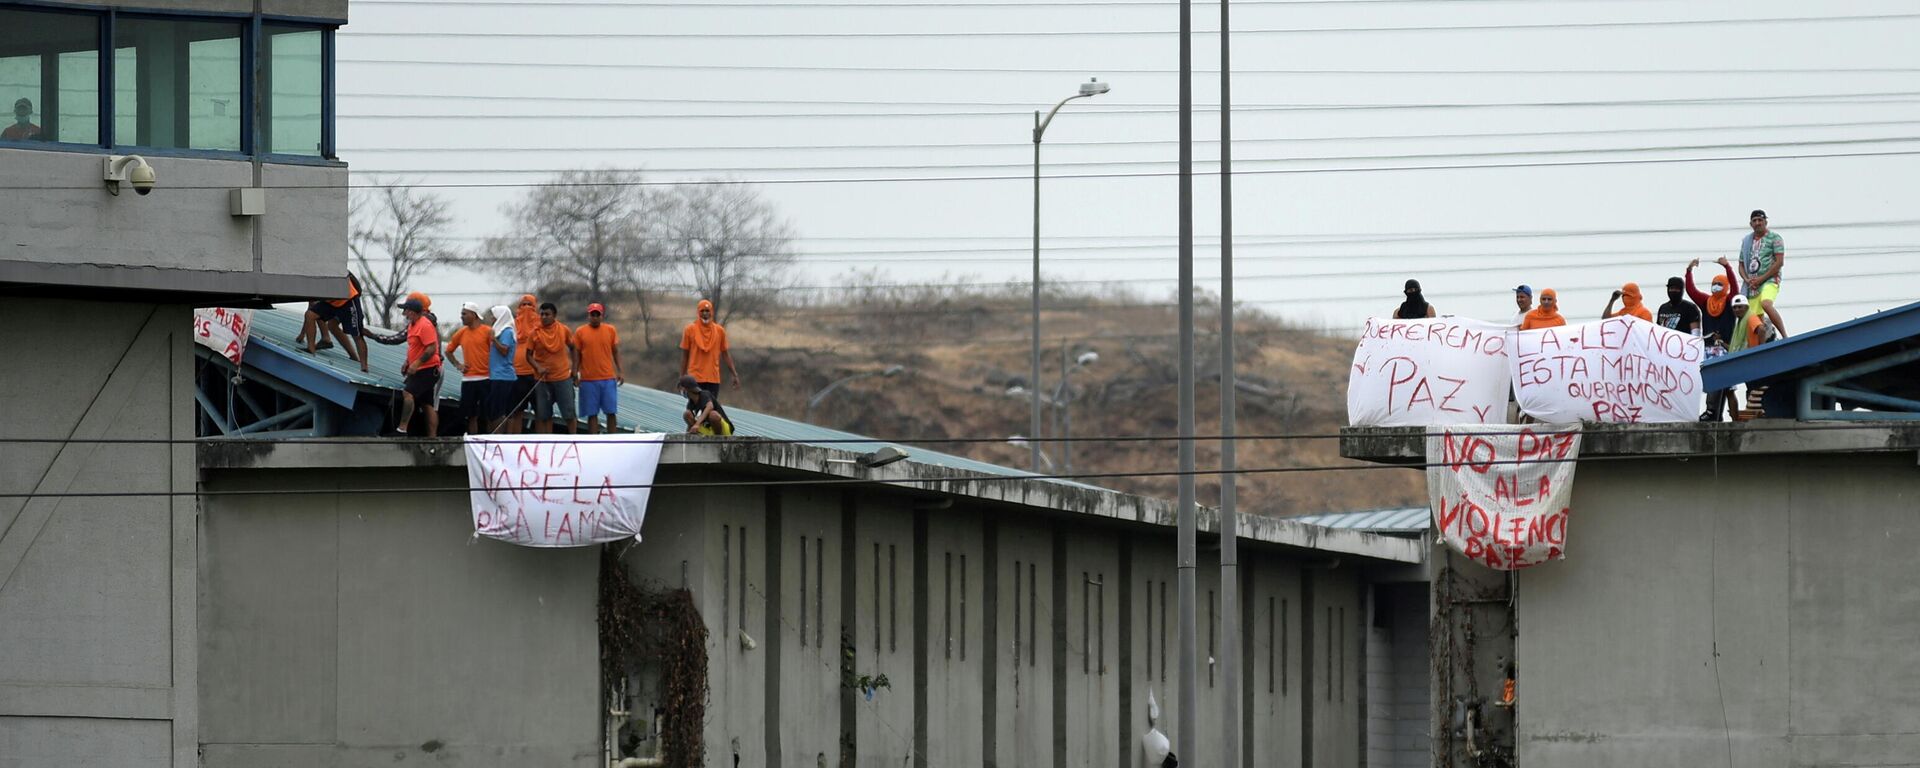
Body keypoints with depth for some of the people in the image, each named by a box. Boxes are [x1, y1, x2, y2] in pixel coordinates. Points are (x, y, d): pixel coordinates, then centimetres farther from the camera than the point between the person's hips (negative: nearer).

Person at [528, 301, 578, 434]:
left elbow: (573, 348, 12)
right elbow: (529, 355, 0)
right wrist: (538, 367, -17)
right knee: (542, 415, 4)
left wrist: (574, 368, 4)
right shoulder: (535, 333, -3)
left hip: (563, 377, 0)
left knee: (569, 413, 2)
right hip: (542, 379, 0)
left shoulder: (564, 330, -1)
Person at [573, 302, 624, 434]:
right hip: (588, 379, -1)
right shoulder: (580, 332, 2)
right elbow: (577, 354, 6)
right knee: (592, 413, 2)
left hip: (608, 378, 1)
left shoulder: (610, 330, 5)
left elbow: (616, 352, 10)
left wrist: (619, 371, 2)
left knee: (611, 412, 1)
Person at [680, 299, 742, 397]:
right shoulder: (690, 330, 0)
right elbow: (684, 355, 4)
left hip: (713, 379, 2)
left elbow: (725, 354, 11)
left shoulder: (720, 331, 5)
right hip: (695, 378, -2)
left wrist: (735, 375, 7)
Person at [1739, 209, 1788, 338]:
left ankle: (1785, 336, -31)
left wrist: (1761, 279, -12)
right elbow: (1741, 265, 21)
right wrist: (1747, 280, 0)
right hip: (1751, 284, 6)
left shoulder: (1774, 238, 1)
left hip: (1770, 279, -6)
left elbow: (1779, 262, -8)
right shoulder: (1746, 241, 17)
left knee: (1766, 304, -33)